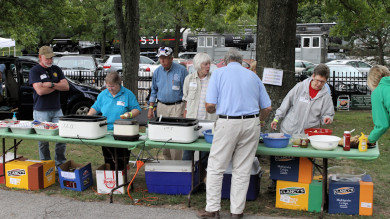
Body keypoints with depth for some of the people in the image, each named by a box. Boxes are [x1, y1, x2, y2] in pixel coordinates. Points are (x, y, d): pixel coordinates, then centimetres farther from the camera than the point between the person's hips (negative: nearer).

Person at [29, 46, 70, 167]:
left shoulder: (56, 69, 12)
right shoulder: (34, 71, -2)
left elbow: (66, 87, 2)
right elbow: (40, 90, -15)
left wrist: (51, 84, -12)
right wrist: (57, 86, -5)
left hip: (57, 110, 4)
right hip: (41, 112, -4)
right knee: (43, 141, 2)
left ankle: (61, 163, 12)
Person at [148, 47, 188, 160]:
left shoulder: (181, 70, -6)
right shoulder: (157, 71, 7)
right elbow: (154, 91, 16)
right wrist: (150, 108, 10)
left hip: (177, 107, -4)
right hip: (161, 106, 5)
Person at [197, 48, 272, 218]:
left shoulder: (219, 73, 5)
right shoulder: (253, 75, 15)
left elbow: (210, 105, -5)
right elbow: (267, 107, 13)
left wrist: (213, 111, 17)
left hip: (228, 123, -3)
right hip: (251, 123, 4)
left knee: (216, 168, 8)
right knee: (242, 170, 10)